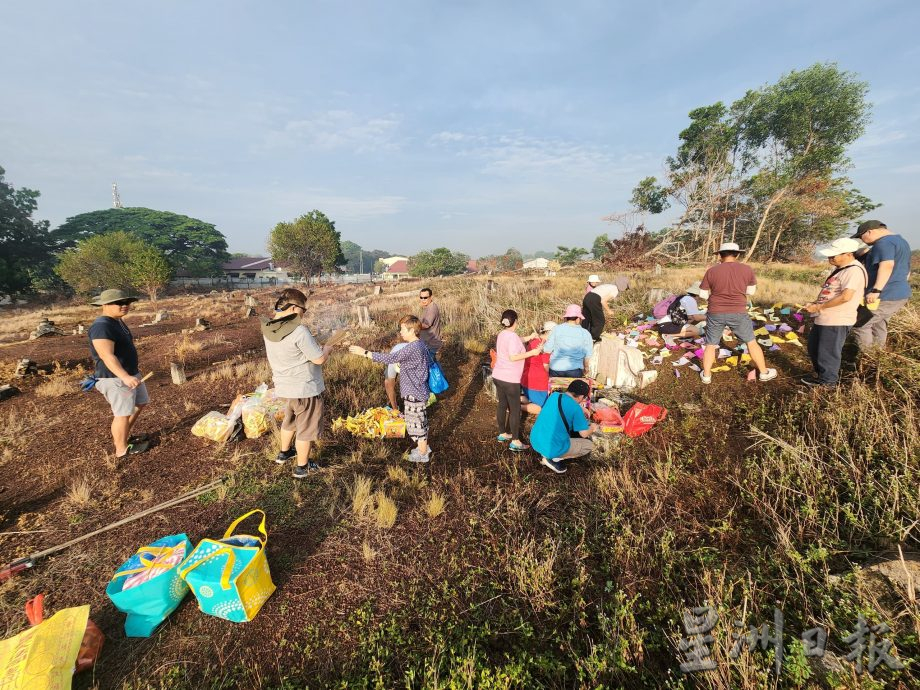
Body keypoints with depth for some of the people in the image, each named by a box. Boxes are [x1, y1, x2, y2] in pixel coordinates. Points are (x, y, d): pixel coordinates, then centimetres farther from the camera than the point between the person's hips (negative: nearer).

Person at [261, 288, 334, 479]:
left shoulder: (268, 329, -3)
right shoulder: (299, 331, -28)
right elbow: (319, 359, -22)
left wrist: (313, 344, 11)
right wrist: (327, 349, -2)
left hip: (284, 387, 8)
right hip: (305, 389, -7)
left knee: (290, 419, 31)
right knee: (306, 429, 12)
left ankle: (284, 453, 51)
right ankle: (301, 467, 28)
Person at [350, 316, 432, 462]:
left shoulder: (412, 348, -26)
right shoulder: (421, 344, 4)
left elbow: (389, 358, -30)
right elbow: (429, 358, 18)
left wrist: (364, 352, -27)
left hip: (414, 394, -10)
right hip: (419, 391, 10)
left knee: (416, 423, 7)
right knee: (419, 421, 23)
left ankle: (422, 454, 24)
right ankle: (424, 447, 40)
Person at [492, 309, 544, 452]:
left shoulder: (501, 335, 9)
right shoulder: (513, 336, -19)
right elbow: (513, 357, -24)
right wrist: (532, 352, -18)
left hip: (498, 376, 9)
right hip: (510, 379, -9)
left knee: (502, 404, 17)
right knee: (515, 409, 0)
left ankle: (503, 434, 30)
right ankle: (515, 442, 7)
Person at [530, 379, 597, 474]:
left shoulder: (554, 395, 4)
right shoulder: (576, 408, -15)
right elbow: (584, 434, -7)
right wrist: (592, 428, 14)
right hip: (552, 448, -7)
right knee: (589, 445, 13)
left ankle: (547, 455, 14)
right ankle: (553, 458, 1)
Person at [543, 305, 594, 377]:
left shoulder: (557, 329, -3)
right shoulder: (585, 333, -1)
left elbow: (547, 349, -4)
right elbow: (588, 356, 2)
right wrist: (585, 368, 19)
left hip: (555, 369, 1)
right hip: (574, 370, 0)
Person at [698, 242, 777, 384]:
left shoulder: (712, 271, -8)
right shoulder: (747, 269, -3)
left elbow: (703, 294, -1)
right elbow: (751, 291, 10)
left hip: (716, 313, -1)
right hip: (738, 313, 1)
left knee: (711, 345, 12)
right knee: (751, 342, 17)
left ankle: (706, 375, 16)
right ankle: (764, 372, 29)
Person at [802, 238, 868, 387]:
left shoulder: (854, 270, -19)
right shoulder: (840, 268, 12)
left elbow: (845, 296, -26)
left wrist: (818, 307, -19)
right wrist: (814, 303, 4)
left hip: (837, 321, -10)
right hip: (824, 318, 10)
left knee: (828, 352, 4)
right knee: (813, 347, 23)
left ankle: (827, 381, 20)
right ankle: (820, 373, 40)